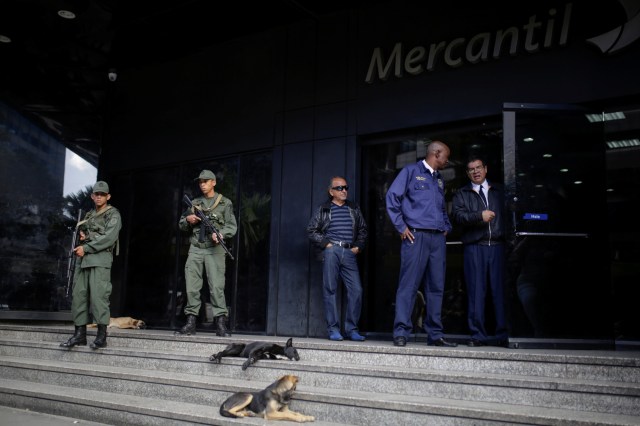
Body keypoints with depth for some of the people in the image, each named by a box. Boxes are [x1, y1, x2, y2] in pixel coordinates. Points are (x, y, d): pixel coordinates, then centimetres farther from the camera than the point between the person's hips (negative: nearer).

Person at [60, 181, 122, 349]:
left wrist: (86, 248, -12)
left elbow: (109, 238, -11)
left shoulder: (113, 214, 2)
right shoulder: (88, 215, 24)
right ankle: (80, 334, 7)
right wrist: (81, 235, 6)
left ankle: (101, 336, -12)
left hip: (100, 259, -7)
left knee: (98, 294, -13)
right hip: (82, 259, 7)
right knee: (79, 294, 3)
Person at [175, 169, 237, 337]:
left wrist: (220, 233, -19)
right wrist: (188, 220, -2)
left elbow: (232, 226, 0)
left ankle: (221, 324, -10)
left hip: (214, 249, -4)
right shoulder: (195, 203, 17)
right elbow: (181, 225, 21)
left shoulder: (225, 203, 7)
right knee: (192, 286, 0)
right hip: (195, 248, 4)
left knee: (217, 286, -11)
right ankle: (190, 324, 5)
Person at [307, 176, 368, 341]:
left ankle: (351, 329, 4)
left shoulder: (354, 209, 18)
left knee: (356, 289, -6)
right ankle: (333, 329, 4)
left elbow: (362, 230, 23)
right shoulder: (323, 209, 9)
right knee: (330, 290, -3)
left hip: (349, 253, 3)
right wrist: (325, 244, -2)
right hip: (331, 251, -2)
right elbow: (311, 230, 7)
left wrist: (358, 246, 9)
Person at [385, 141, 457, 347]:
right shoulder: (411, 171, 2)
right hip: (416, 235, -7)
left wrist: (447, 227, 12)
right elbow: (392, 197, -6)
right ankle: (401, 333, -6)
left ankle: (435, 334, 12)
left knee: (436, 287, 6)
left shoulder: (439, 179, 23)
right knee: (409, 285, -8)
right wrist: (401, 227, -9)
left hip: (437, 238, 7)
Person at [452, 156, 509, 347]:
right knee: (476, 291, -2)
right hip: (474, 247, -1)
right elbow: (458, 216, -2)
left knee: (499, 290, -1)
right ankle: (478, 335, 2)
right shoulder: (462, 194, 14)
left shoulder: (498, 191, 20)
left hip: (497, 245, 1)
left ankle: (502, 335, 4)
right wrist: (479, 215, -16)